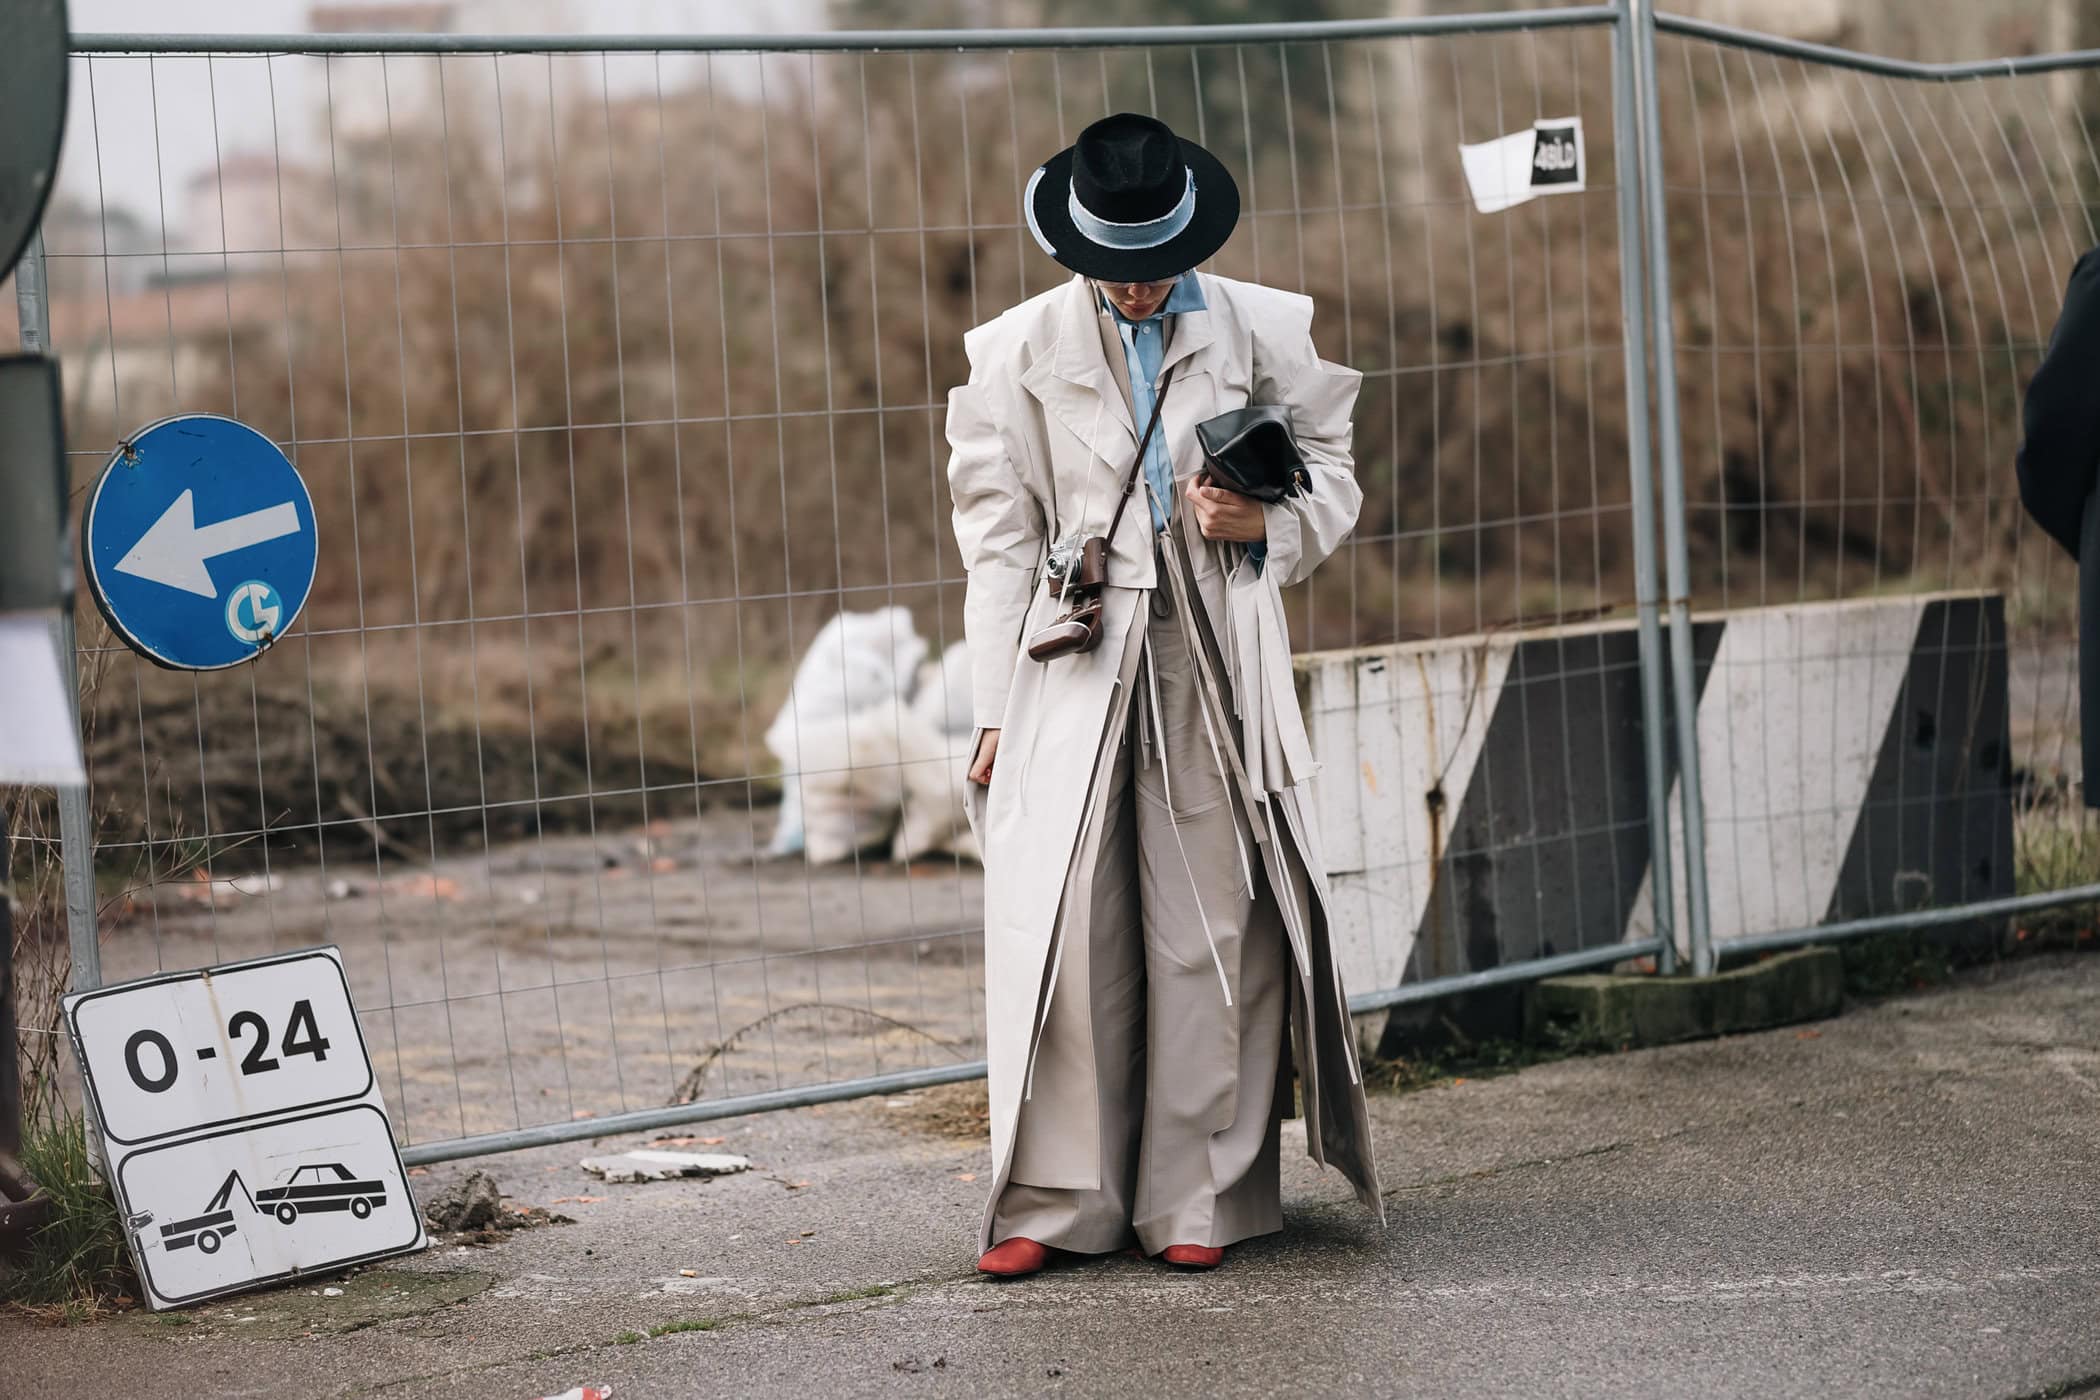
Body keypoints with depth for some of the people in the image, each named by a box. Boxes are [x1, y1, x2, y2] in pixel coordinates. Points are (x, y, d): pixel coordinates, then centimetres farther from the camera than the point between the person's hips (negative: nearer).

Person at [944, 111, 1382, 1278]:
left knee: (1215, 933, -1)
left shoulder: (1266, 332, 7)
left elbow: (1332, 480, 15)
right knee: (1058, 930, -7)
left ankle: (1199, 1199, 8)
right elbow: (1001, 537, 8)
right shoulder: (1019, 351, 7)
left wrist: (1265, 523, -8)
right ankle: (1055, 1202, 1)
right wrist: (994, 709, 3)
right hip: (1075, 669, 0)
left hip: (1216, 675, 1)